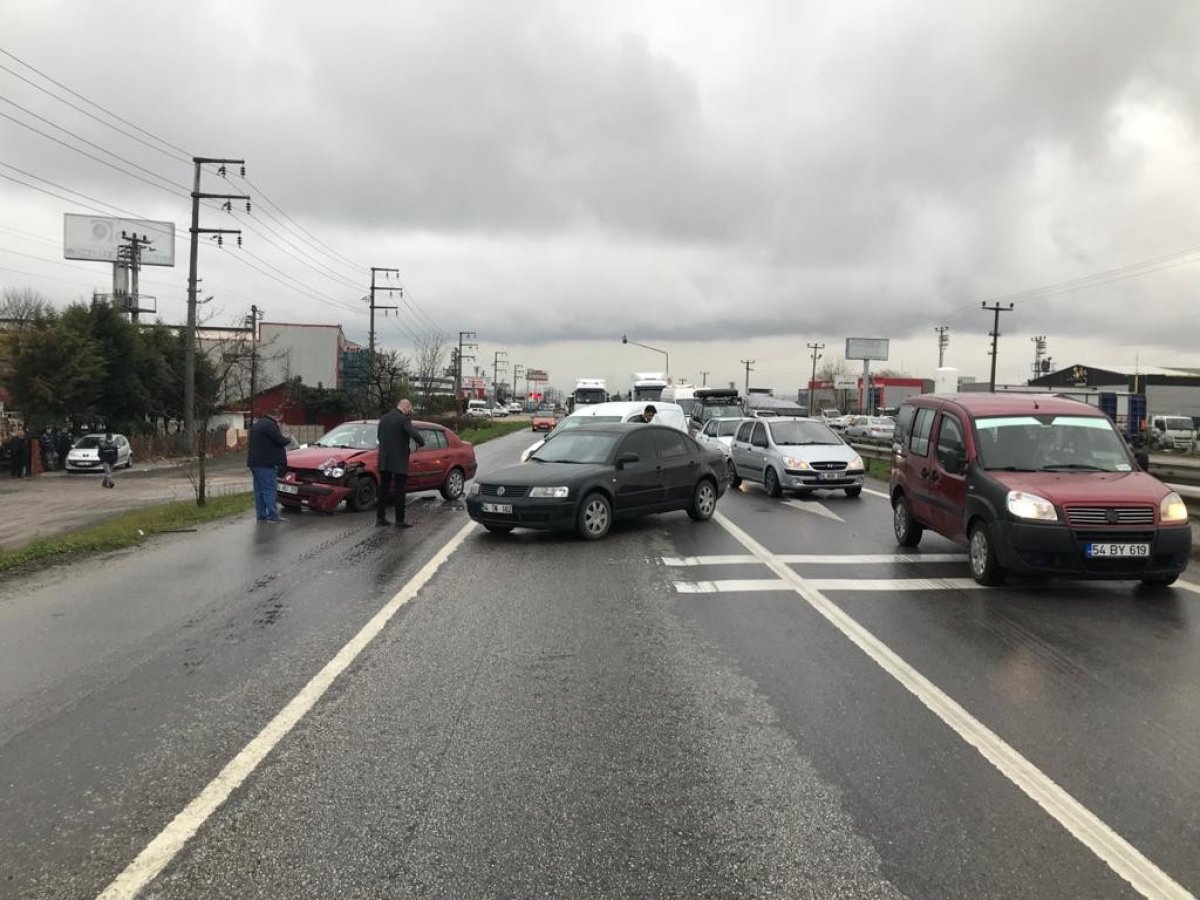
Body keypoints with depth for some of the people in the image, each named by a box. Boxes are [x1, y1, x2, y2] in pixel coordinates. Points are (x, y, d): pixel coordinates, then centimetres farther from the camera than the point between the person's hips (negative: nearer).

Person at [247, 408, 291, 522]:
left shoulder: (256, 425, 20)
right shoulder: (270, 425, -13)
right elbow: (280, 440, -17)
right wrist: (288, 439, 4)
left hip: (254, 462, 10)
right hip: (266, 463, -10)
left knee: (259, 490, 11)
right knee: (269, 489, -8)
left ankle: (261, 515, 13)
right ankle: (273, 515, -8)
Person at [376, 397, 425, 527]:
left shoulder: (384, 418, 8)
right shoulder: (403, 419, -13)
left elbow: (380, 437, 16)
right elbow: (415, 434, -24)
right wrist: (421, 443, -5)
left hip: (384, 460, 6)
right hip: (399, 462, -6)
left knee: (383, 489, 13)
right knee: (400, 491, 1)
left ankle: (380, 517, 17)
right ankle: (400, 521, 3)